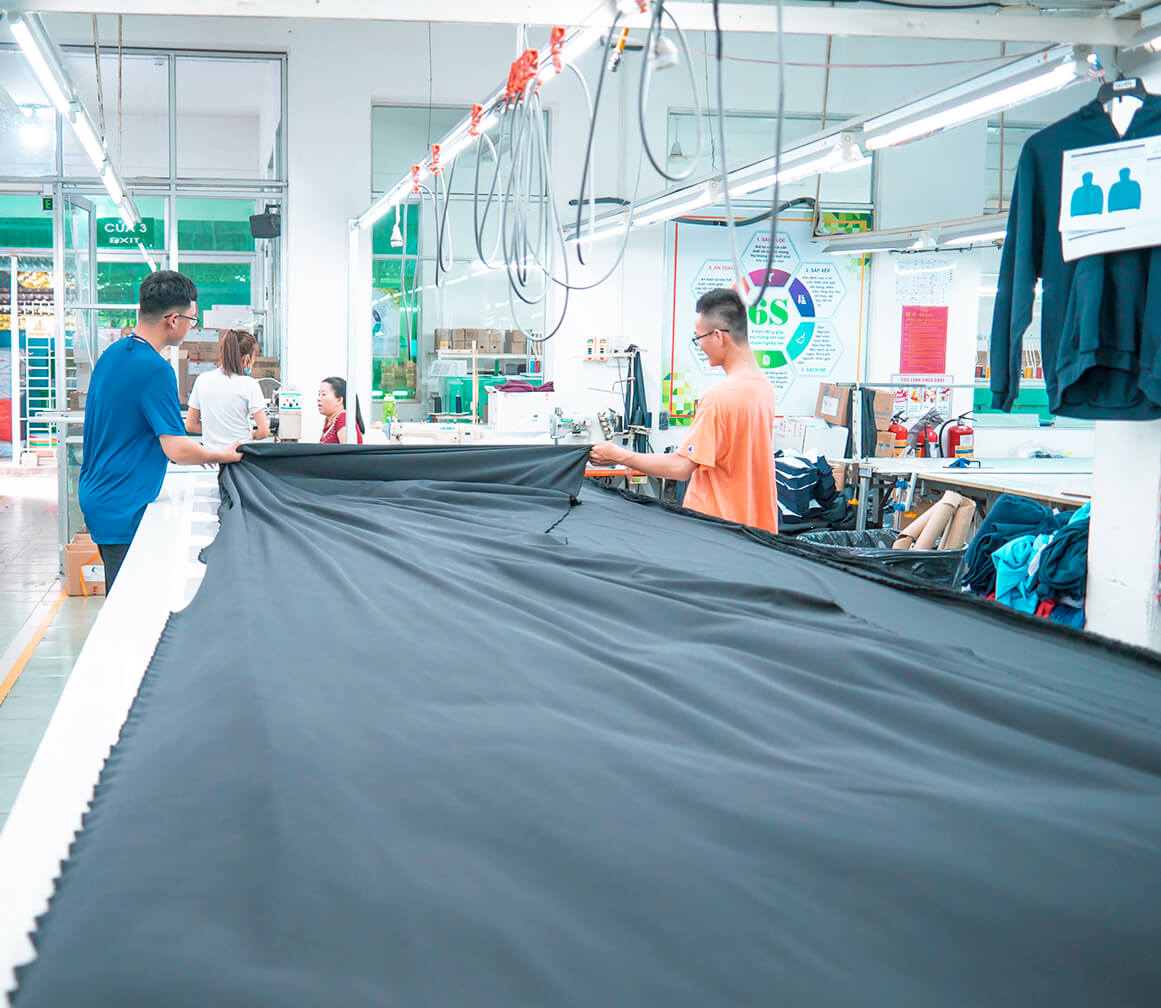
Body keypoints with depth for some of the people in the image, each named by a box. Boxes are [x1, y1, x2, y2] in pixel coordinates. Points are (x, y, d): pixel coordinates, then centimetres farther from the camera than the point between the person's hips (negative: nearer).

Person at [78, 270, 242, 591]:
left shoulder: (112, 354, 10)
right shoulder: (155, 369, -19)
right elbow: (177, 448, -22)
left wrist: (194, 453, 22)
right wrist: (221, 455, -4)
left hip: (96, 497, 9)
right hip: (123, 508, -9)